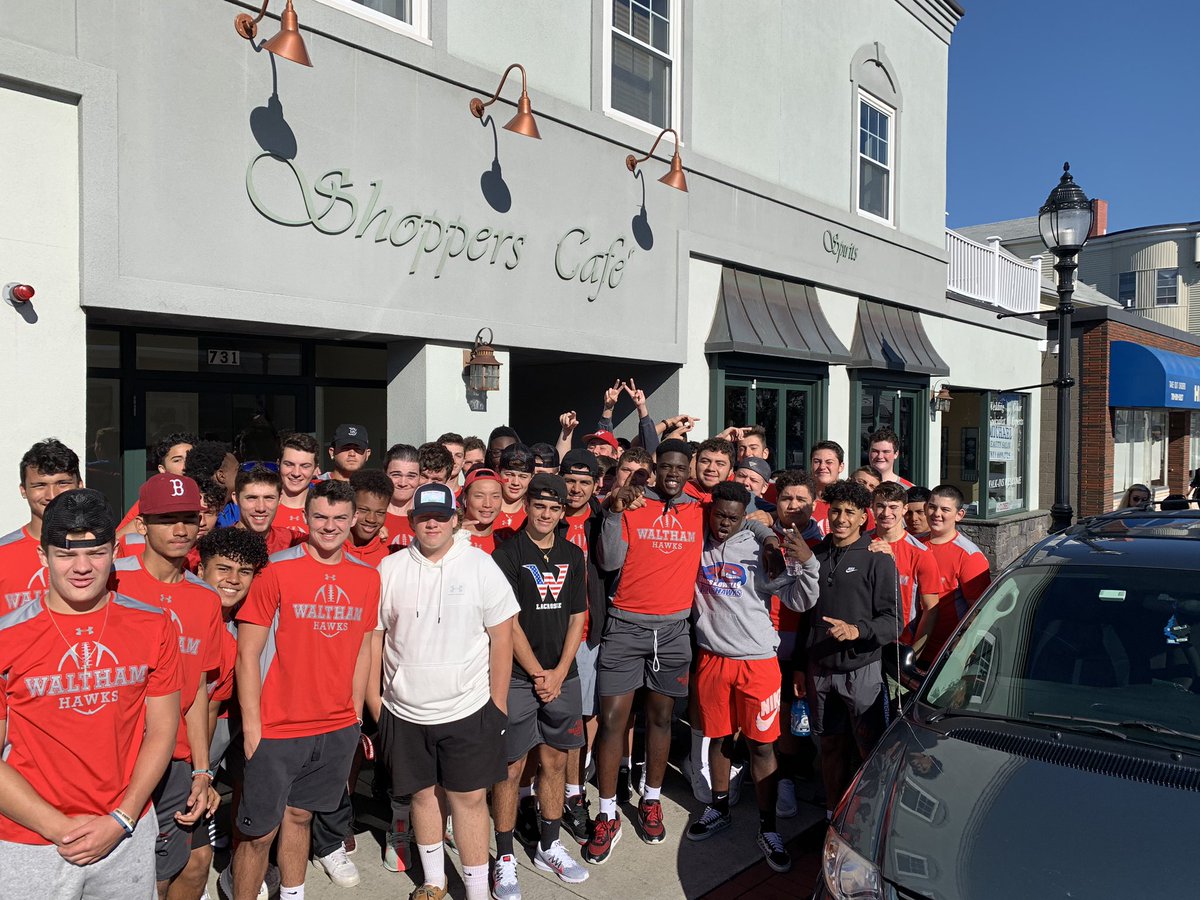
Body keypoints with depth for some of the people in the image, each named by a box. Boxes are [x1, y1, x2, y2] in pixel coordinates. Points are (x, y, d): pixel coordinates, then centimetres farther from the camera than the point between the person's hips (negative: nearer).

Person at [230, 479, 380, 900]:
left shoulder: (367, 577, 2)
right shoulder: (277, 570, -11)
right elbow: (248, 652, -9)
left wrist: (356, 714, 10)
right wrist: (251, 727, -11)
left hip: (338, 730, 4)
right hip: (276, 729, -3)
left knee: (299, 815, 18)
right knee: (259, 831, 5)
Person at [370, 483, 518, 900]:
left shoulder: (481, 566, -6)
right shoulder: (389, 569, 0)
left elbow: (501, 636, -3)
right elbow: (374, 635, 5)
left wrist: (498, 702, -3)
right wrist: (373, 698, 4)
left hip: (468, 709, -2)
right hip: (404, 711, 2)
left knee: (469, 798, 4)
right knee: (423, 793, 15)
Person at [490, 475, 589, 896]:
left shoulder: (573, 556, 8)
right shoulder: (507, 554, -7)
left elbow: (577, 618, 7)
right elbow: (508, 623, -9)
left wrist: (559, 673, -3)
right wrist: (538, 674, -9)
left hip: (562, 676, 4)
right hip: (517, 677, -4)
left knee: (555, 761, 12)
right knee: (511, 767, 1)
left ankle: (549, 847, 28)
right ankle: (505, 859, 15)